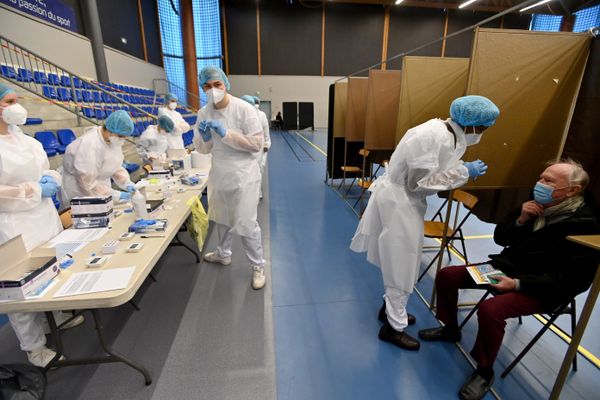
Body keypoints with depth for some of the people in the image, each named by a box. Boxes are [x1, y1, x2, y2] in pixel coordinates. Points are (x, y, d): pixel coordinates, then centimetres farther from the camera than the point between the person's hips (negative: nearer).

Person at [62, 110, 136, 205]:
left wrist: (126, 182, -11)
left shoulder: (113, 140, -8)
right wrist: (116, 195, -29)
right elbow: (88, 183, -26)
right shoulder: (89, 146, -29)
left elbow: (115, 166, 4)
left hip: (102, 184, 6)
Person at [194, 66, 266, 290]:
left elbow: (257, 143, -18)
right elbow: (203, 149, 6)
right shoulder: (203, 113, 1)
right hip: (219, 174, 6)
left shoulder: (244, 109, -14)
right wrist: (204, 137, -16)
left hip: (243, 175, -6)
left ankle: (258, 266, 17)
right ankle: (223, 254, 45)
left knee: (246, 224, -2)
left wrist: (226, 133, -23)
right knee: (221, 218, 22)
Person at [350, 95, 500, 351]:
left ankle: (391, 308, 40)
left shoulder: (448, 134, 4)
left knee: (400, 260, 20)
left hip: (407, 200, 9)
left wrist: (464, 170, 1)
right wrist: (463, 172, -18)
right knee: (402, 263, 2)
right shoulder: (431, 136, -24)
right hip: (398, 201, -9)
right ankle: (394, 327, 21)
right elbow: (419, 182, -24)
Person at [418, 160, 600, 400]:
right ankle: (450, 329, 21)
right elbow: (500, 238, 8)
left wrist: (518, 283, -29)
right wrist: (520, 220, -12)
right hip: (507, 267, 7)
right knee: (446, 275, -2)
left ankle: (485, 372, -5)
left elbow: (572, 279, -20)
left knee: (490, 309, -32)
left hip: (540, 288, -7)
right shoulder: (538, 204, 2)